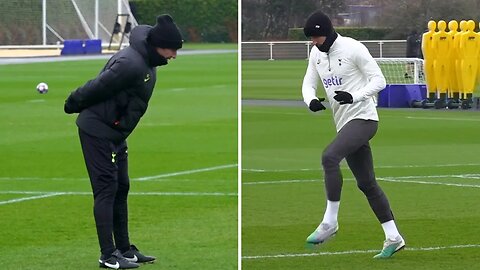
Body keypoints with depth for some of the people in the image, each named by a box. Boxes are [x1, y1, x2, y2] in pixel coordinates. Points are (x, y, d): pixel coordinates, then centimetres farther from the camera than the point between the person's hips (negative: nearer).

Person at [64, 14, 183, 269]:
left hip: (115, 133, 10)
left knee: (121, 188, 13)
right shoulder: (132, 64, -27)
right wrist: (74, 104, -9)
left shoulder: (146, 61, 7)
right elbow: (97, 88, -23)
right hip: (98, 131, -10)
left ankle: (124, 249, 19)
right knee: (106, 190, -8)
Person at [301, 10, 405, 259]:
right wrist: (311, 100, -10)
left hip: (363, 118, -8)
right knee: (366, 183, 8)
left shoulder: (353, 49, -13)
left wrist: (354, 96, -27)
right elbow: (309, 83, 13)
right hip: (344, 123, 8)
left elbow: (379, 80, -12)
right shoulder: (316, 54, 9)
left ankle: (329, 223, -21)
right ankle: (393, 238, 14)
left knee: (329, 157, -28)